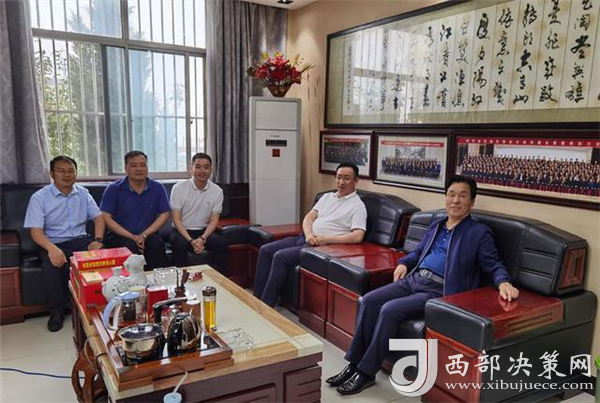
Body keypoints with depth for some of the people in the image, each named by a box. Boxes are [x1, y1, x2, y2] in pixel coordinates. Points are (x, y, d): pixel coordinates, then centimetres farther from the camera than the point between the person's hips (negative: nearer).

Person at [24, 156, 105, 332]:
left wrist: (97, 240, -13)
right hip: (53, 244, -3)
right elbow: (36, 231, -10)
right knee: (52, 265, -35)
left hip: (80, 240, 3)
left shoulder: (83, 193, 9)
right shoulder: (39, 197, -3)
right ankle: (57, 312, -10)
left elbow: (99, 217, 8)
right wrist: (52, 248, -31)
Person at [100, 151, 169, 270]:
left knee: (157, 243, -30)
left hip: (148, 235, 1)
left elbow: (164, 215, 3)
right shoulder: (113, 189, 0)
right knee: (130, 246, -33)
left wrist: (144, 235, -11)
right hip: (122, 236, -1)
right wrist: (132, 236, -15)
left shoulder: (158, 188, 5)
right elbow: (106, 218, -5)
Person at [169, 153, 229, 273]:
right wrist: (191, 240, -23)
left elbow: (214, 221, -1)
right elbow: (176, 219, -10)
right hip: (181, 231, -2)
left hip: (204, 231, 2)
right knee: (180, 245, -35)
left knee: (222, 243, -25)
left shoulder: (217, 191, -3)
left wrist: (202, 238, -19)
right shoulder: (179, 188, -9)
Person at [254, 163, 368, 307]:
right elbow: (309, 217, 13)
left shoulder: (357, 206, -5)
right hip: (305, 238, 8)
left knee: (280, 257, -24)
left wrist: (327, 239, -21)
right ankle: (256, 299, -2)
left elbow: (358, 236, -17)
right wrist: (308, 234, -9)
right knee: (265, 250, -6)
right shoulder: (327, 197, 17)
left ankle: (265, 305, -15)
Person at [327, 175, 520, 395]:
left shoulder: (480, 232, 2)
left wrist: (503, 283, -25)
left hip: (439, 292, -7)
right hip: (412, 280, 7)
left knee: (389, 310, -26)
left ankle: (366, 373, -12)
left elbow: (494, 265, -3)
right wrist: (403, 263, 12)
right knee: (369, 301, -14)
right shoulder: (436, 226, 21)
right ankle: (354, 363, -6)